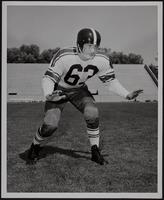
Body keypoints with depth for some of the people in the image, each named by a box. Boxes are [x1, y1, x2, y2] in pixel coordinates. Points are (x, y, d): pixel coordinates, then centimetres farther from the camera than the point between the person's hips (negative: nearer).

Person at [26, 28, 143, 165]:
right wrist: (48, 95, -48)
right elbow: (48, 78, -28)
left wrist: (127, 95, -13)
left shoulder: (102, 60, -20)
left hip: (79, 90, 3)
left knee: (92, 113, -22)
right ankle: (35, 149, 16)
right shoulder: (64, 56, -33)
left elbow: (110, 80, -4)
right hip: (59, 90, -3)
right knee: (50, 125, -16)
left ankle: (95, 151, -1)